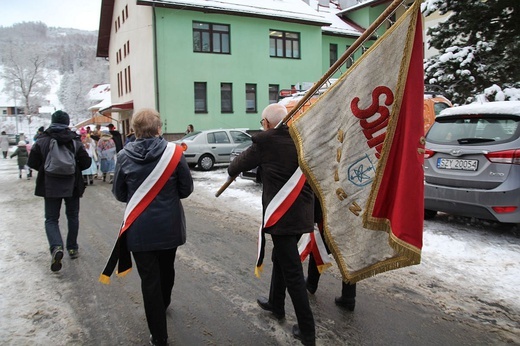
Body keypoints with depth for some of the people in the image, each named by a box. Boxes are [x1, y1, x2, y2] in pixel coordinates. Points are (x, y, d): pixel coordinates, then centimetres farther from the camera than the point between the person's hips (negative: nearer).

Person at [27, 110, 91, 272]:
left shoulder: (42, 140, -5)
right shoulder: (75, 141, -5)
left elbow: (32, 163, -5)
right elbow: (86, 162, -6)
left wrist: (45, 169, 13)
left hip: (50, 186, 0)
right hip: (72, 185, 1)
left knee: (51, 219, 6)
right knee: (73, 217, 17)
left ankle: (56, 247, -17)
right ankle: (72, 248, 23)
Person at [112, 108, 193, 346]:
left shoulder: (124, 156, -8)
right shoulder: (174, 152, -12)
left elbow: (119, 194, 2)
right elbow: (186, 189, -5)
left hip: (139, 228, -1)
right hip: (169, 226, 1)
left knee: (149, 279, 9)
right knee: (166, 270, 25)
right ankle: (163, 306, 51)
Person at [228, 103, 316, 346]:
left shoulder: (264, 142, -10)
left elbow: (234, 169, 2)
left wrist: (233, 168, 23)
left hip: (281, 215, -7)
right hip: (302, 212, 7)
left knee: (292, 271, 1)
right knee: (280, 258, 25)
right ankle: (276, 305, 43)